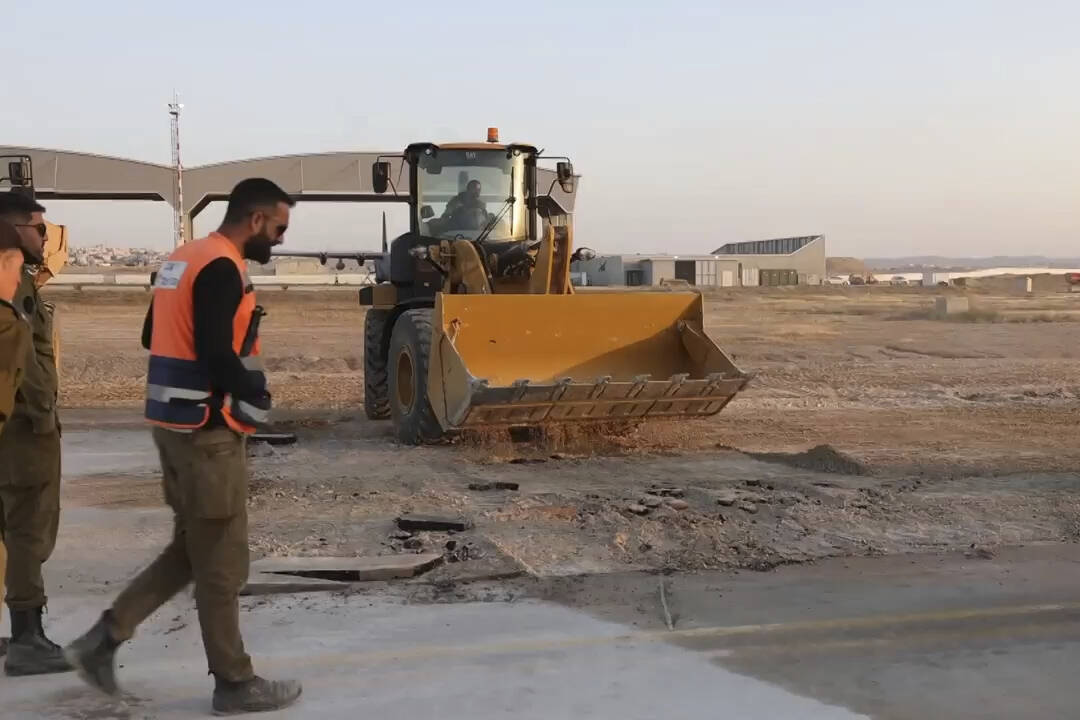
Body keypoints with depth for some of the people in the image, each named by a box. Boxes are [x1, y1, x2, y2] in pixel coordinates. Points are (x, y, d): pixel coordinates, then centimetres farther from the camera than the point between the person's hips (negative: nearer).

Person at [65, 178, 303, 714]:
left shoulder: (182, 259, 13)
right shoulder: (221, 269, -18)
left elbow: (155, 337, 20)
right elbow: (216, 353, -26)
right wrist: (253, 396, -11)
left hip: (174, 422, 10)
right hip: (207, 430, -9)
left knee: (190, 548, 19)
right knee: (221, 560, 1)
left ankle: (104, 637, 18)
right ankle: (234, 683, 13)